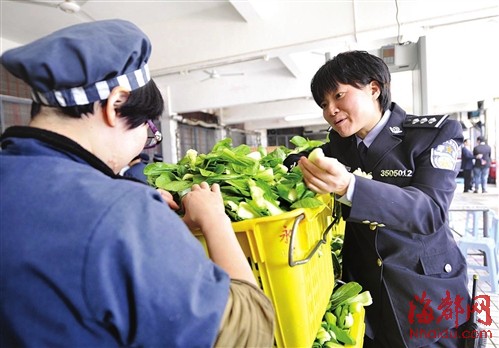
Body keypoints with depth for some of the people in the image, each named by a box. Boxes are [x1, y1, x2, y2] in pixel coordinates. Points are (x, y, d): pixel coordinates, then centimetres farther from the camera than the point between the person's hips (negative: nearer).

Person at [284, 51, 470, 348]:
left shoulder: (436, 132, -12)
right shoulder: (340, 142, 0)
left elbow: (430, 210, -25)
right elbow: (304, 159, 18)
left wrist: (349, 187, -40)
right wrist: (291, 161, -5)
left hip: (426, 292, -3)